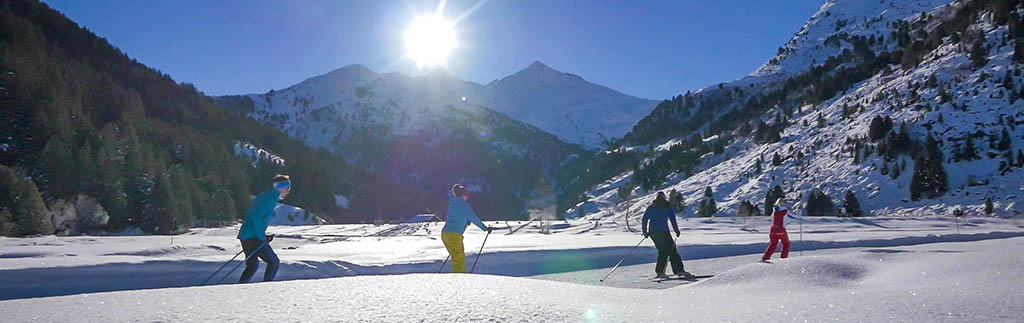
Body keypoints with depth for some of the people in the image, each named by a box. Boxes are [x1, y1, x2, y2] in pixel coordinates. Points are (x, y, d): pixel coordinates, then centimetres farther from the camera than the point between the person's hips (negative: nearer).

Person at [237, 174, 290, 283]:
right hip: (253, 237, -10)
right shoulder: (272, 197, -12)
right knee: (274, 262, -1)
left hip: (245, 234, 10)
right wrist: (261, 235, -16)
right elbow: (256, 216, -22)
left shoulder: (264, 195, 18)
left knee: (253, 265, 19)